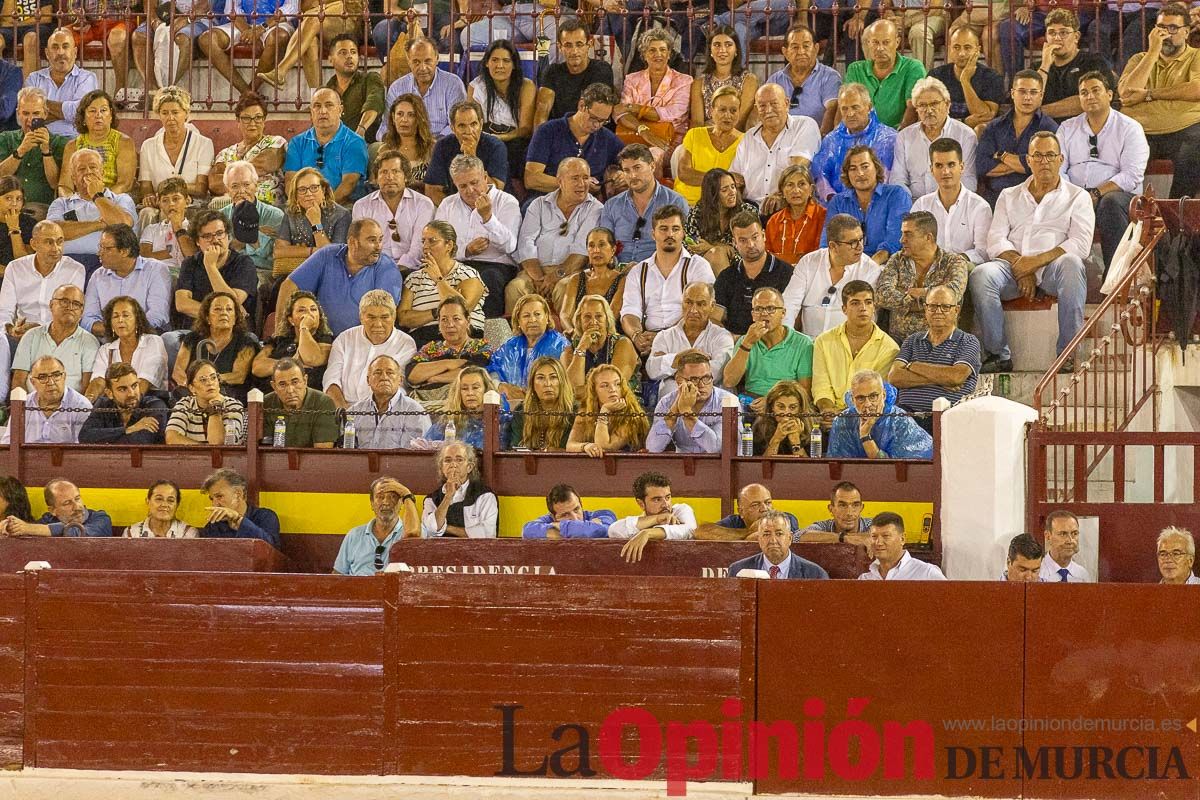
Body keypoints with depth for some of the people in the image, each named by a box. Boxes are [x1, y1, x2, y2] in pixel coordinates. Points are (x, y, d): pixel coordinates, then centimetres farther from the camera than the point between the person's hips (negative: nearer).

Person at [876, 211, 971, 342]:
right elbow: (882, 295, -6)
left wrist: (920, 292, -7)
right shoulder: (897, 260, 11)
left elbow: (954, 293, -19)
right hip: (898, 338, 2)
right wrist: (924, 304, -12)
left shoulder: (955, 262, 2)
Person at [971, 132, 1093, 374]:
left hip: (1053, 268, -2)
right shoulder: (1009, 196, 24)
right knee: (981, 275, -31)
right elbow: (995, 240, 11)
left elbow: (1081, 244, -1)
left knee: (1071, 263, -39)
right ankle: (999, 355, -23)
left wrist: (1037, 261, -14)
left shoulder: (1077, 197, 16)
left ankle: (1068, 353, -36)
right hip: (1015, 267, 2)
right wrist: (1019, 264, -11)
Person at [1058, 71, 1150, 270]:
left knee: (1110, 202, -38)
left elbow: (1132, 175, -5)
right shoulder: (1067, 128, 19)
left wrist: (1097, 194, -17)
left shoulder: (1130, 129, 7)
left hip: (1119, 195, -2)